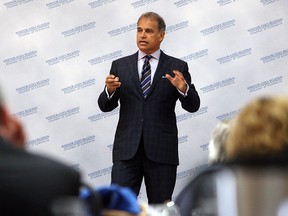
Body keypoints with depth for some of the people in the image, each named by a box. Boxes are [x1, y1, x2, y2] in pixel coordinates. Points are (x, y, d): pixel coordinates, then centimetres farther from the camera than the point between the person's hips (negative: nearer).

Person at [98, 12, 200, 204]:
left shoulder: (177, 67, 3)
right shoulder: (120, 66, 8)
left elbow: (193, 106, -2)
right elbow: (105, 106, 5)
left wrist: (183, 88, -22)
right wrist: (110, 90, -17)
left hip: (161, 149, -1)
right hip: (127, 148, 1)